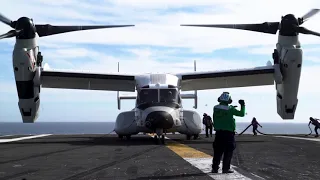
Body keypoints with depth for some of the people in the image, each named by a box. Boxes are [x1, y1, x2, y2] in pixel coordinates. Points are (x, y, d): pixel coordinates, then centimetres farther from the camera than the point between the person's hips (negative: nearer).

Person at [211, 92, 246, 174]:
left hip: (218, 132, 4)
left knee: (218, 151, 10)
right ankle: (225, 168, 5)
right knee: (228, 151, 5)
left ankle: (215, 168, 11)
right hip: (228, 133, -4)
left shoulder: (215, 108, 1)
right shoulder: (230, 109, -11)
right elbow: (242, 114, -5)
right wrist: (242, 105, 12)